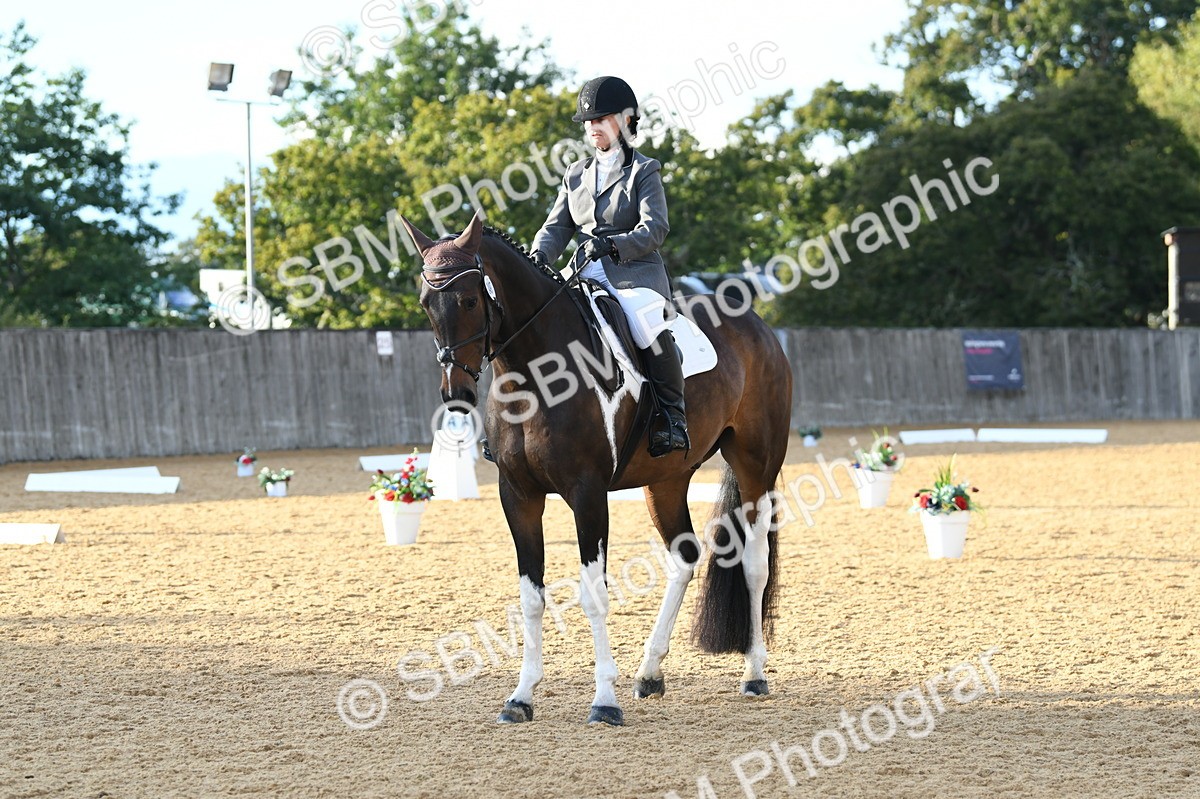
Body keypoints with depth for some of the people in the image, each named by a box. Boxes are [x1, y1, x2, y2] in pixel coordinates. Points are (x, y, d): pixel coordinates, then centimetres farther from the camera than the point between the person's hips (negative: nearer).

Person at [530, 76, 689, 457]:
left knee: (648, 326, -35)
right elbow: (557, 227, 13)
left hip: (636, 273, -6)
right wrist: (539, 257, -9)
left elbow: (655, 229, -10)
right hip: (586, 276, 6)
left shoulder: (644, 171, 3)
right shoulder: (576, 175, 18)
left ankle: (672, 414, -24)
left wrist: (613, 244, -27)